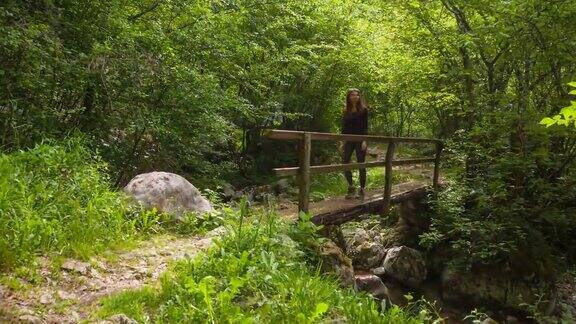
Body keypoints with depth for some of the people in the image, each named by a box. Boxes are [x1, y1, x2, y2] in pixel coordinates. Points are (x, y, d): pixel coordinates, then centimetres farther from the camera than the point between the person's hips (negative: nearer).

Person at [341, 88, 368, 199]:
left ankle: (362, 189, 11)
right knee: (345, 163, -5)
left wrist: (364, 141, -13)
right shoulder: (346, 111, 11)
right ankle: (351, 187, 11)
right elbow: (344, 127, 12)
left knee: (361, 164, 0)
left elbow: (365, 126, -4)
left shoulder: (363, 110, 0)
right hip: (349, 140, 4)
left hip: (360, 140, -4)